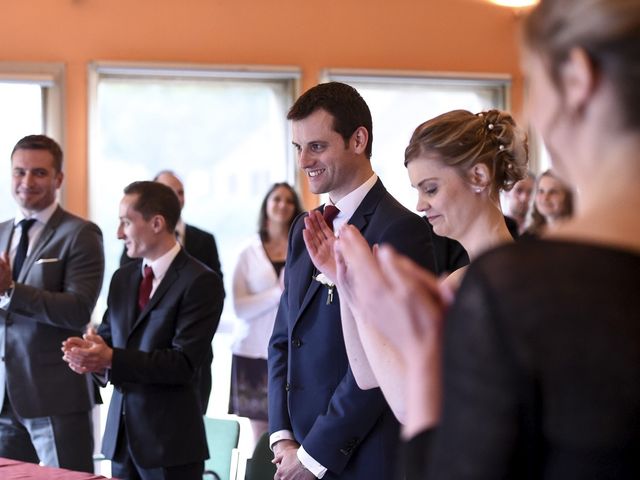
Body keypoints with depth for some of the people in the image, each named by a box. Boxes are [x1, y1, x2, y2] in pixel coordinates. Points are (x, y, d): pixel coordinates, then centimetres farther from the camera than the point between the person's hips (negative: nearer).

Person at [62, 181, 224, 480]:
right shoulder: (122, 279, 13)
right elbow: (106, 338, 12)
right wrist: (88, 355, -12)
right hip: (120, 436, 6)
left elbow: (184, 363, -18)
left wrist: (111, 359, -25)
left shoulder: (200, 282, -11)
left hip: (170, 442, -6)